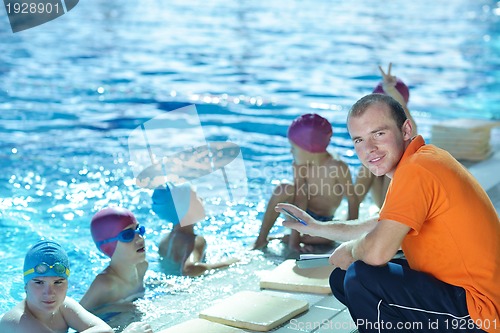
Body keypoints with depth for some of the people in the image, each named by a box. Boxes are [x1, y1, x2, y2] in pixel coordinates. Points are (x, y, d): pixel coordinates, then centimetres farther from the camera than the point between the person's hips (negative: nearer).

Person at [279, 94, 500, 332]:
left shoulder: (416, 170, -22)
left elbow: (377, 251, -29)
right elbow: (381, 227, 26)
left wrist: (349, 250, -6)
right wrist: (317, 228, 27)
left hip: (478, 313, -11)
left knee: (360, 278, -23)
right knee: (341, 279, 11)